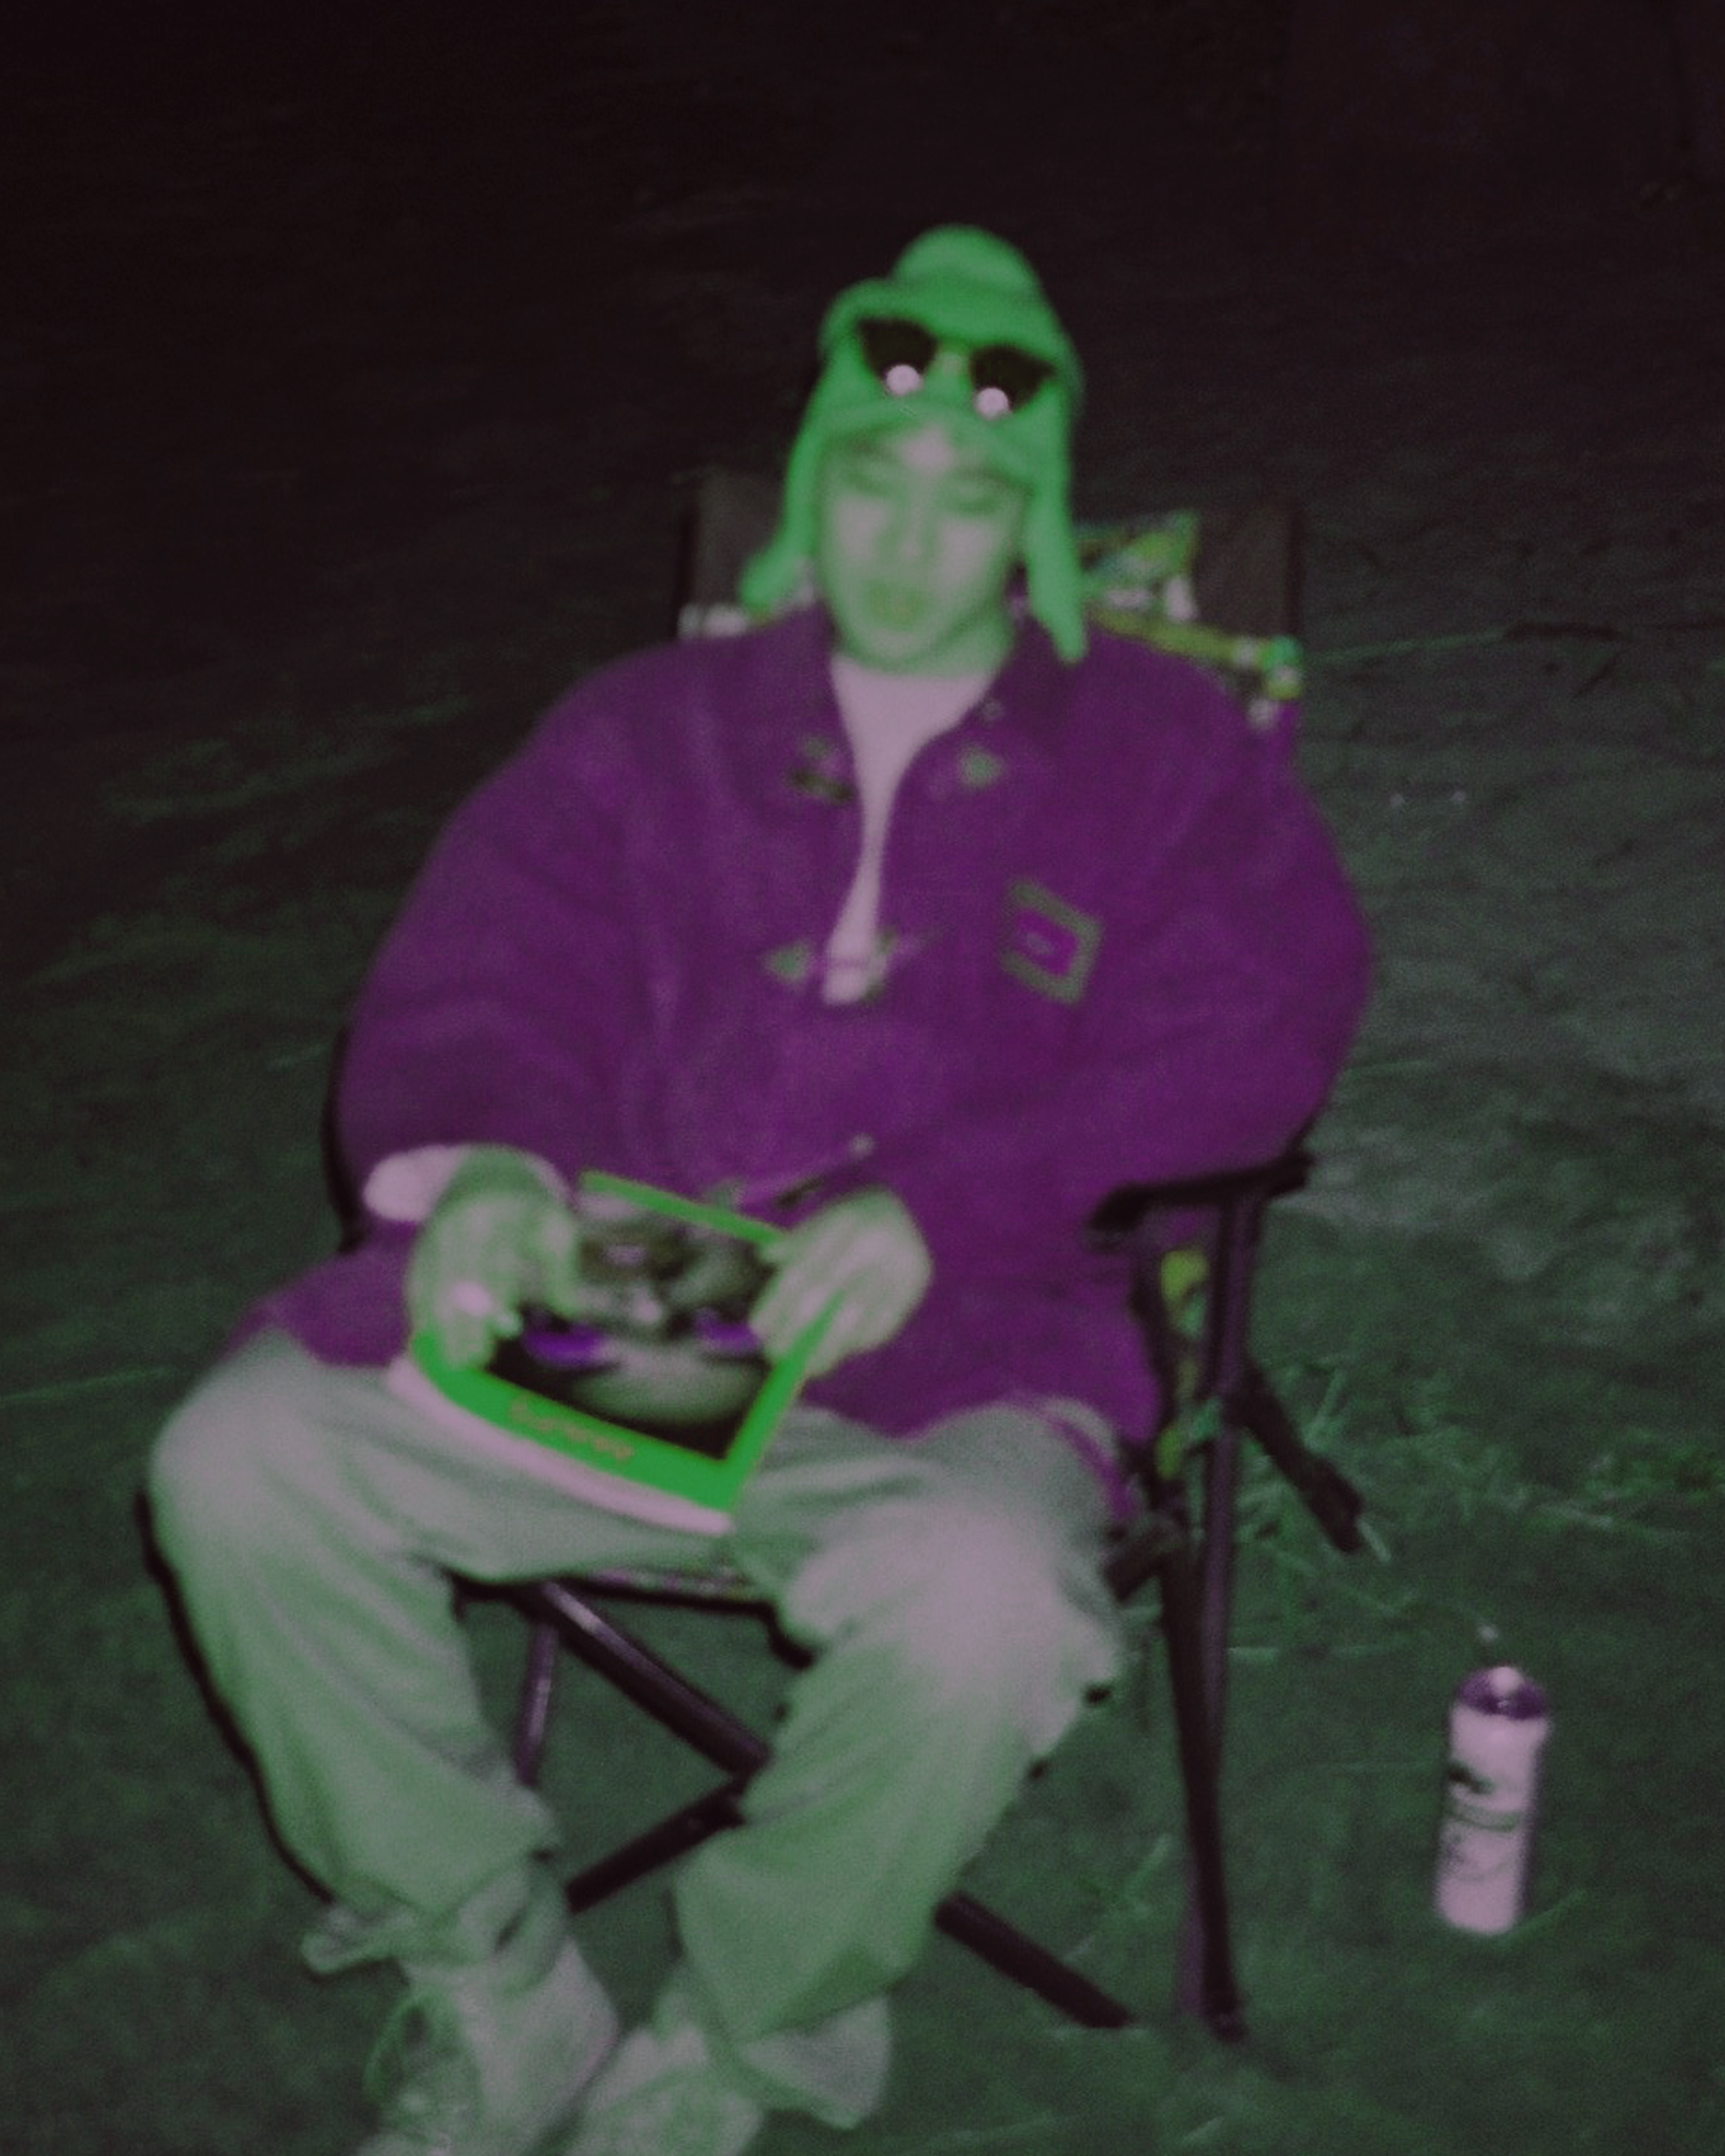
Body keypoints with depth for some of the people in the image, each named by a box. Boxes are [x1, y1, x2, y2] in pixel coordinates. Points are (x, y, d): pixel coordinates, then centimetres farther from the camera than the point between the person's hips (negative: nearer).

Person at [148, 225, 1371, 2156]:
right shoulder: (652, 728, 18)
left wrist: (942, 1209, -19)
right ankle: (494, 1993, -2)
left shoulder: (1162, 750, 12)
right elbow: (472, 988, 7)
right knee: (241, 1457, -19)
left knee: (982, 1611, -37)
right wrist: (479, 1165, -18)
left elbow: (1252, 1034, -3)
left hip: (954, 1366, -2)